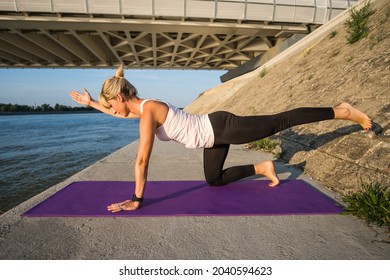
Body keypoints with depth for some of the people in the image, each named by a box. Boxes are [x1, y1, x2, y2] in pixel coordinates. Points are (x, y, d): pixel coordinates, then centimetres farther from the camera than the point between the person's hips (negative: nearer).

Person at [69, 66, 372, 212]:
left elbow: (142, 160, -21)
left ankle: (342, 111, 22)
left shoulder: (148, 111, -19)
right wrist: (90, 103, 31)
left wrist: (136, 199, -15)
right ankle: (262, 168, 24)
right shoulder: (142, 107, 8)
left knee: (280, 121, 3)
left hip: (222, 129, -9)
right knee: (214, 180, 20)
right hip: (214, 133, 9)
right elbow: (115, 112, 31)